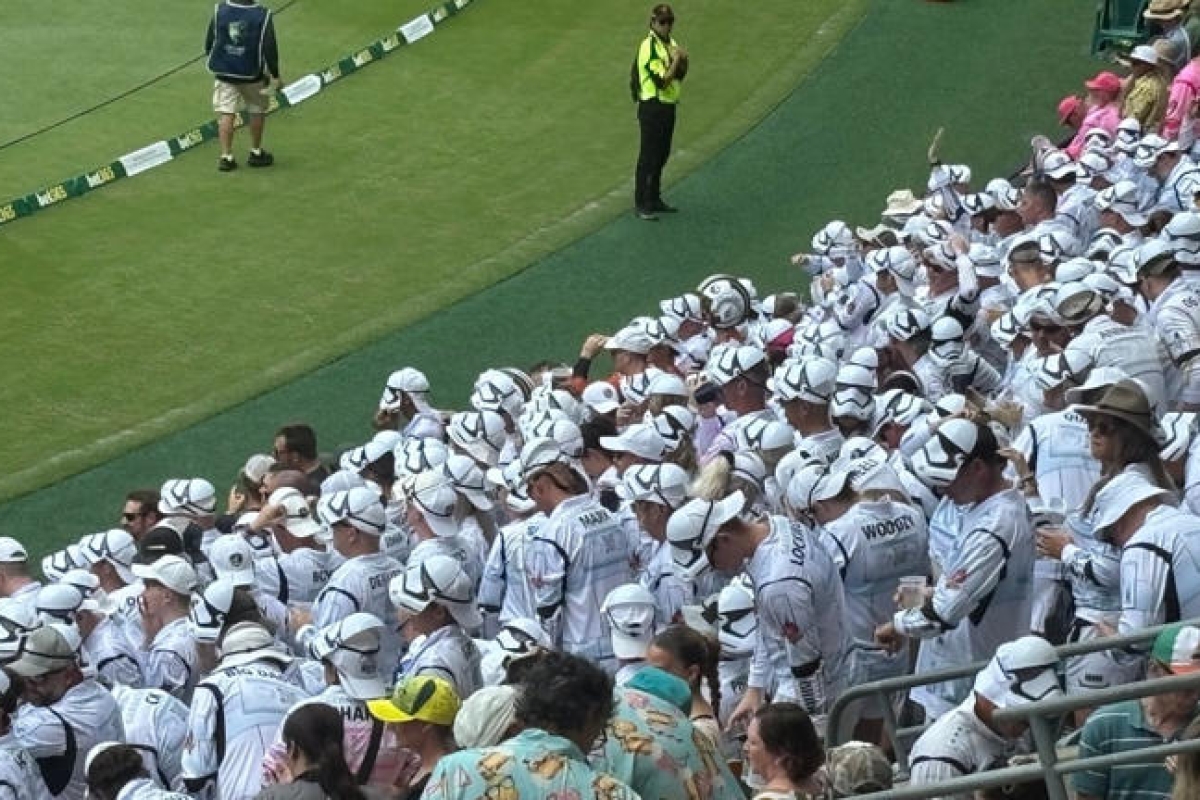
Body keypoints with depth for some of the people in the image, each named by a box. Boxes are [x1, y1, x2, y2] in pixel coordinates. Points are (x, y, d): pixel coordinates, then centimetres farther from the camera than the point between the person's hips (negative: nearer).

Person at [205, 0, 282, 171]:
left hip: (224, 72, 2)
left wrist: (214, 63, 17)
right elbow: (269, 48, -14)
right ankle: (256, 153, 25)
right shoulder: (263, 16, -15)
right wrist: (275, 75, -3)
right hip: (252, 74, -2)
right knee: (257, 111, 17)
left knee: (226, 113, 5)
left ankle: (226, 157, 3)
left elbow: (209, 42, 0)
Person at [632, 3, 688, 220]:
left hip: (668, 105, 9)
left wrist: (683, 60, -5)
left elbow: (679, 76, 14)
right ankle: (641, 204, -2)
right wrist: (676, 59, -18)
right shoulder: (649, 46, -17)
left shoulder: (670, 42, 11)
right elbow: (662, 81, -22)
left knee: (661, 154, 16)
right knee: (648, 156, -6)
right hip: (652, 106, -9)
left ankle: (654, 200, 26)